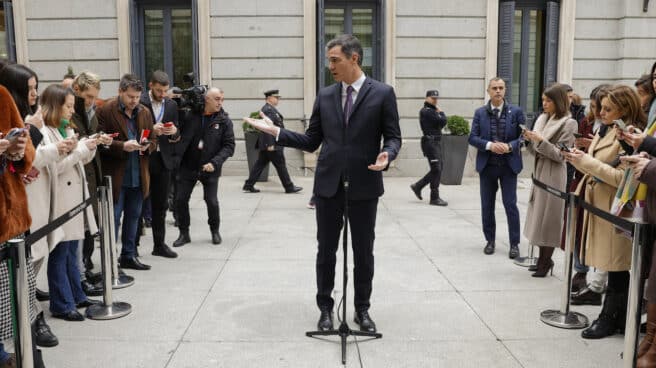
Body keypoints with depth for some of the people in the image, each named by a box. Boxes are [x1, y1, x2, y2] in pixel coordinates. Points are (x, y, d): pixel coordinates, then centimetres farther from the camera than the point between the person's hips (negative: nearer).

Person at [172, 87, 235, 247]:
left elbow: (229, 146, -6)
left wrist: (215, 163, -18)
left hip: (209, 169, -1)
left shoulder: (224, 120, -5)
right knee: (180, 199, 2)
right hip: (188, 166, 1)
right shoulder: (190, 116, -4)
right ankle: (184, 233, 20)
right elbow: (180, 137, 0)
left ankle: (215, 231, 23)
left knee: (212, 201, -3)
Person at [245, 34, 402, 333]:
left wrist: (386, 155, -21)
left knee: (363, 251, 9)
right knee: (326, 250, 9)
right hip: (328, 184, 3)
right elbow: (311, 141, 9)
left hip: (364, 185, -2)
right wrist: (276, 131, 0)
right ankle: (325, 308, 24)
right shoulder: (325, 95, 8)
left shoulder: (382, 93, -2)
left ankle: (362, 309, 25)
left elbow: (393, 137, 0)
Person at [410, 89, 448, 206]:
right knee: (436, 170, -7)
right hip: (430, 142, -10)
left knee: (437, 169, 12)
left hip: (435, 142, 10)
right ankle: (435, 198, -2)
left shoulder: (432, 110, 19)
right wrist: (441, 112, -1)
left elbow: (439, 125, 16)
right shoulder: (426, 111, -13)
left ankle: (417, 186, 22)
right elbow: (442, 122, -18)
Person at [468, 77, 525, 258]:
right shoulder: (480, 113, 3)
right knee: (487, 205, 9)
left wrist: (510, 146, -18)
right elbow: (473, 138, -1)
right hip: (487, 165, 2)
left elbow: (523, 136, -1)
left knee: (510, 204, -1)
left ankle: (514, 243, 9)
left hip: (509, 165, -2)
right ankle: (490, 240, 22)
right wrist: (490, 145, -17)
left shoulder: (516, 112, 0)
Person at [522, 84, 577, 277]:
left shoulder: (568, 123, -8)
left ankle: (546, 260, 12)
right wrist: (529, 140, -4)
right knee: (538, 215, 10)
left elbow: (560, 155, -12)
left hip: (553, 174, -7)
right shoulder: (542, 118, 11)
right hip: (538, 171, 7)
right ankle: (542, 258, 20)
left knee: (548, 216, 0)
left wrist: (541, 141, -20)